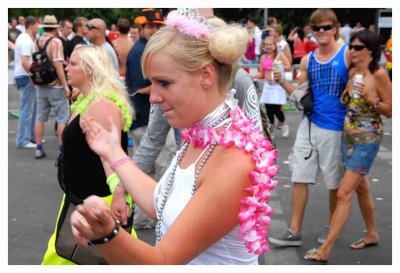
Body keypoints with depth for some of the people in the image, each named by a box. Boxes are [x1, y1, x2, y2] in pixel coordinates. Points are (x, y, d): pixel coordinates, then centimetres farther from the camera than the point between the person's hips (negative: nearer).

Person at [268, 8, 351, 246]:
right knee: (300, 178, 4)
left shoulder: (347, 55, -6)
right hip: (309, 126, 4)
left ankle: (332, 227, 28)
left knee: (335, 182, 9)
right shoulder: (307, 60, 7)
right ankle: (295, 231, 11)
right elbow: (301, 95, 11)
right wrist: (282, 82, -6)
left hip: (335, 129, -4)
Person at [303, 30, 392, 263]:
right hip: (348, 136, 7)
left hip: (368, 139, -7)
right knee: (361, 187, 19)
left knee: (344, 193, -9)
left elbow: (390, 110, -9)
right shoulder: (351, 72, 5)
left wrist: (370, 98, -26)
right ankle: (372, 234, 37)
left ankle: (325, 250, -7)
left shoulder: (379, 74, -13)